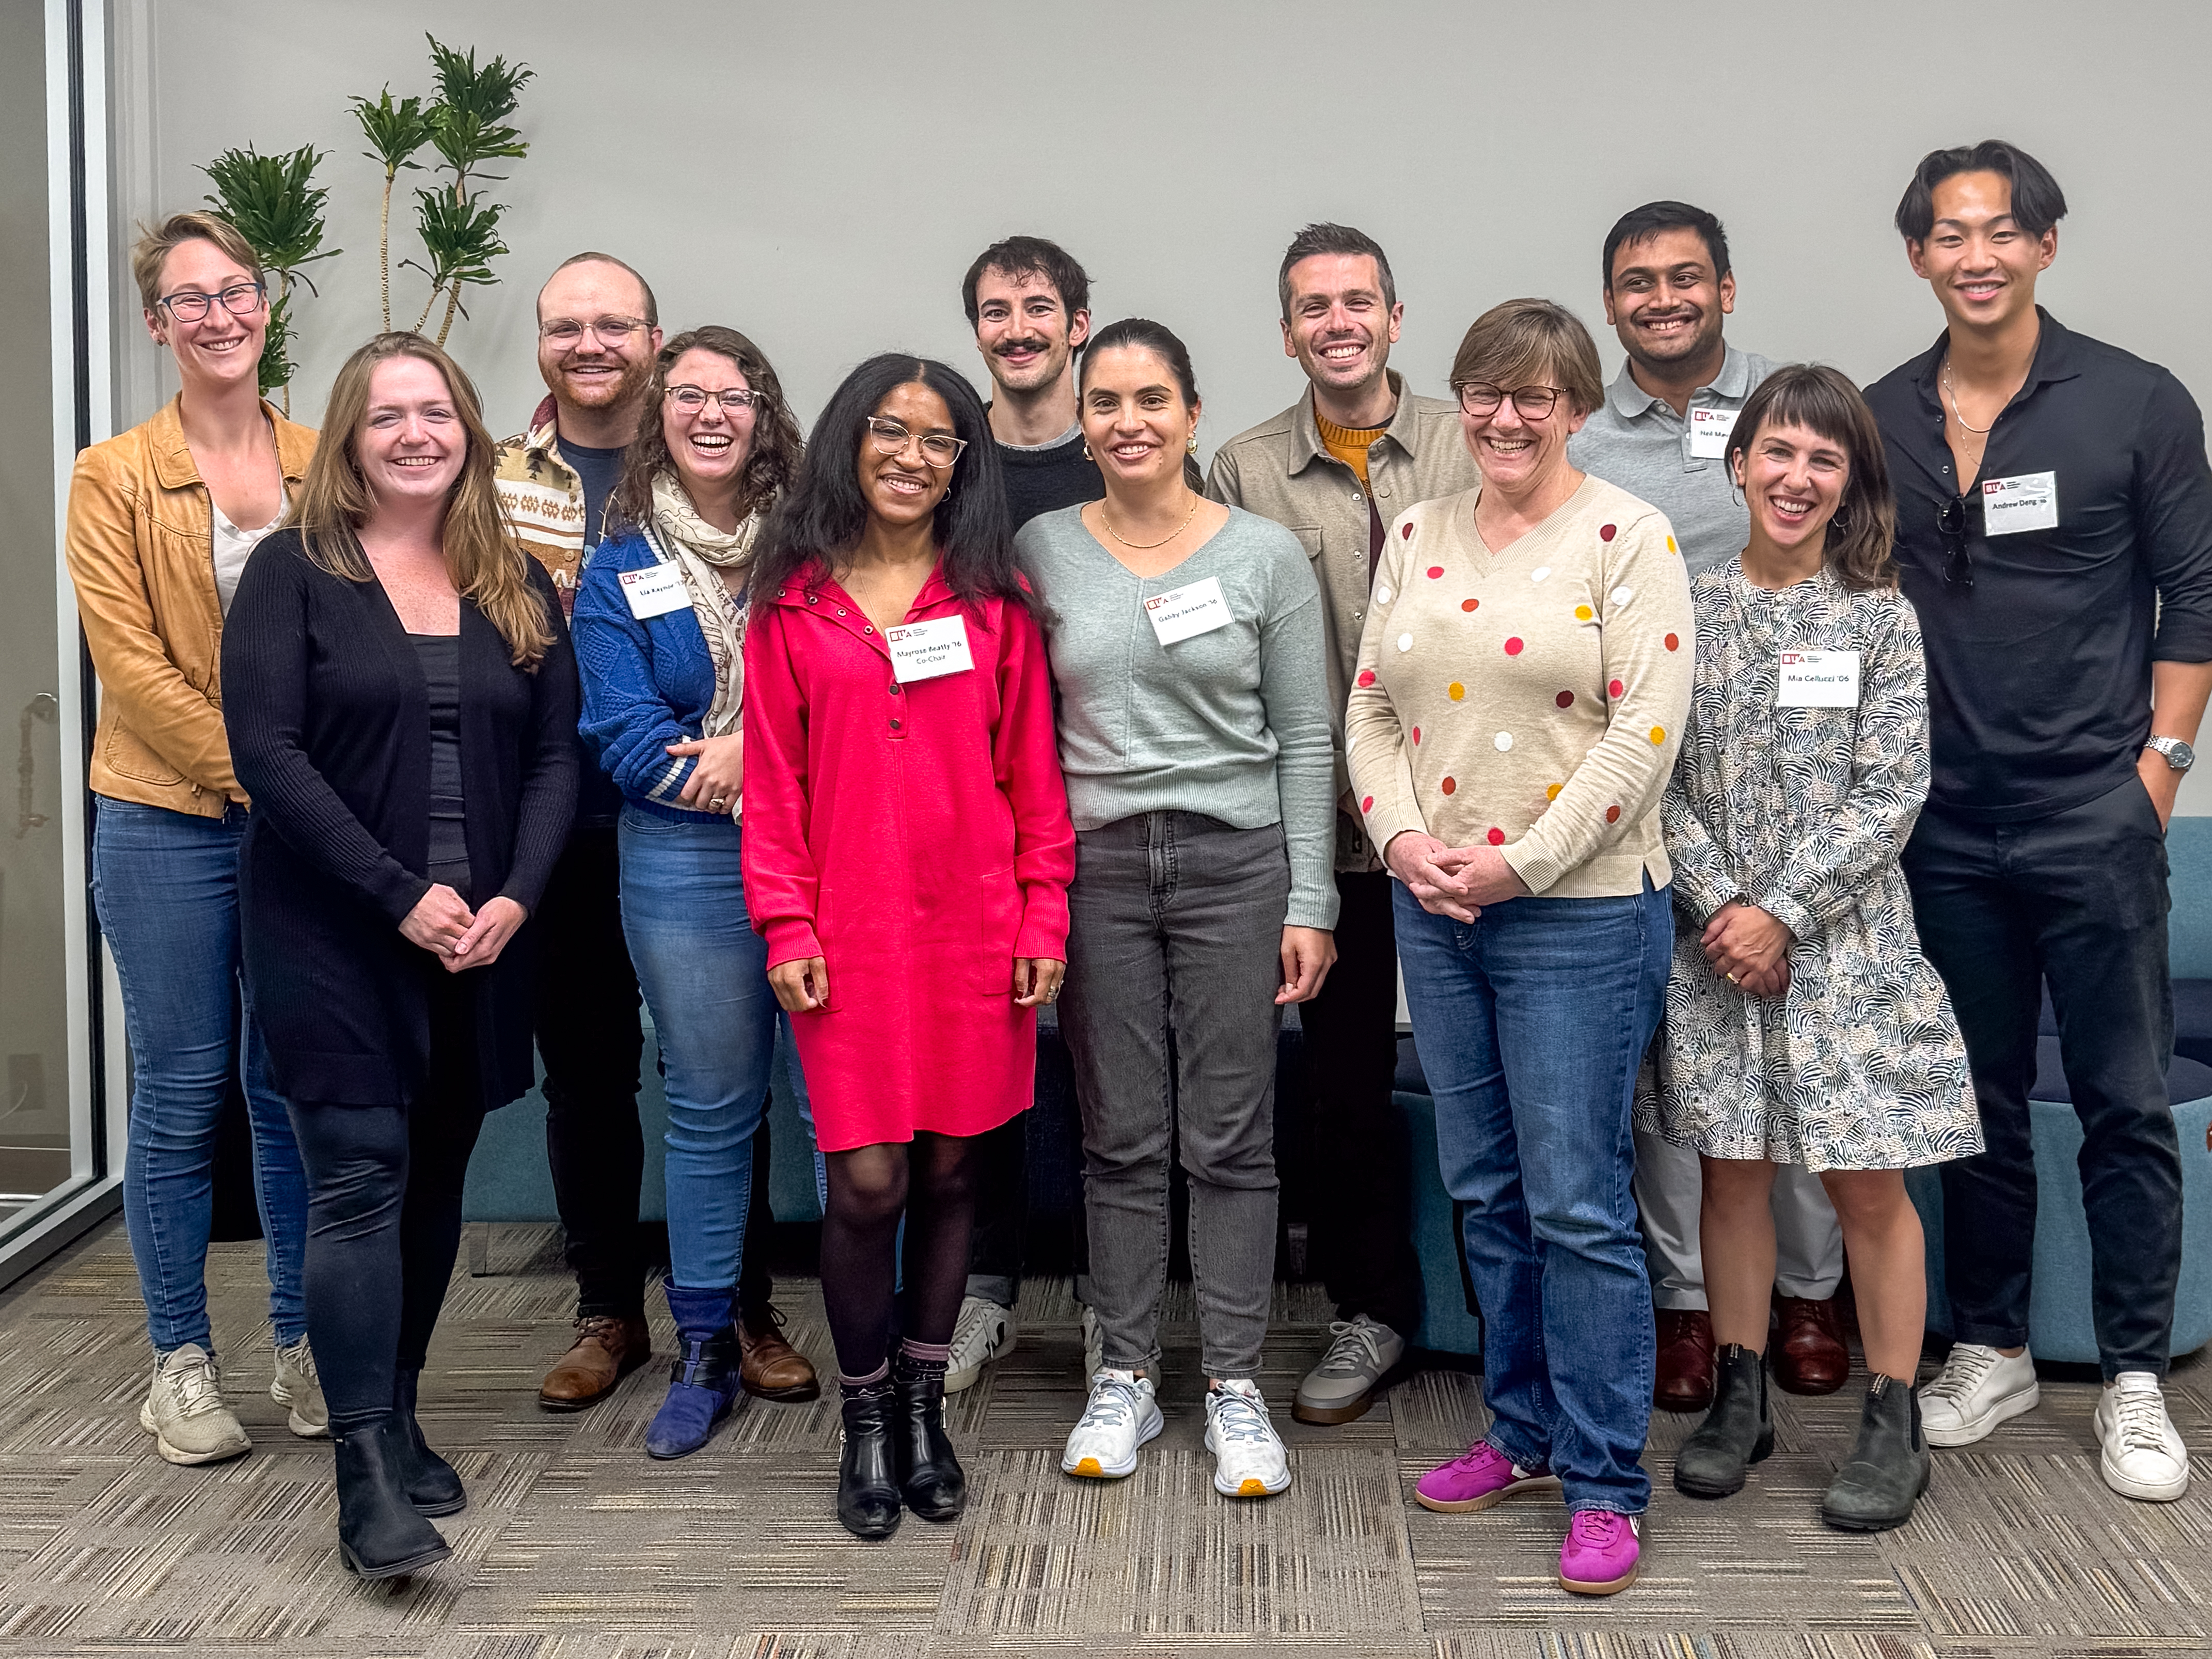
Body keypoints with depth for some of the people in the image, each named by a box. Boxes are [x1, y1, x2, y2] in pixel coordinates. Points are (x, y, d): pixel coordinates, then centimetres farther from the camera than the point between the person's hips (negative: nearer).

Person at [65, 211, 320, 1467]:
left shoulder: (326, 467, 8)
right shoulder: (115, 478, 1)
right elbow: (130, 661, -7)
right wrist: (256, 776, -13)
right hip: (168, 823, -2)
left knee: (295, 1091, 8)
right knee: (183, 1095, 4)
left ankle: (304, 1343, 21)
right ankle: (183, 1360, 16)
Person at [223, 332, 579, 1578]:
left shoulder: (518, 584, 10)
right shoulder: (295, 570, -1)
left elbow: (556, 753, 6)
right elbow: (267, 748, -10)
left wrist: (514, 896, -10)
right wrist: (400, 894, -16)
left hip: (483, 934, 4)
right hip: (333, 934, -4)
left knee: (436, 1179, 10)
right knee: (360, 1176, -8)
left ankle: (398, 1414, 26)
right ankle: (369, 1471, -4)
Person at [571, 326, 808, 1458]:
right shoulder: (620, 571, 6)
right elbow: (624, 734, -2)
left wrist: (758, 746, -14)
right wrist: (726, 772, -14)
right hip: (686, 864, 0)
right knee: (710, 1107, 8)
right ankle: (706, 1352, 21)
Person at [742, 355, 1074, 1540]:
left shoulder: (994, 598, 7)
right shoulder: (793, 601, 5)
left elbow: (1031, 769, 6)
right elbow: (773, 777, 3)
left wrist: (1043, 916, 1)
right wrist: (786, 926, -4)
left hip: (974, 929, 1)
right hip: (850, 934, -1)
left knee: (950, 1169, 8)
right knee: (866, 1182, -4)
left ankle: (923, 1406, 25)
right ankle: (864, 1419, 17)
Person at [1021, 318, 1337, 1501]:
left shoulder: (1266, 555, 0)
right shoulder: (1041, 551, 4)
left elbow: (1304, 740, 2)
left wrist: (1309, 902, -2)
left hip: (1235, 862, -1)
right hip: (1096, 864, 1)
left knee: (1230, 1137, 3)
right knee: (1120, 1137, 8)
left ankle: (1234, 1387, 15)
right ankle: (1125, 1379, 20)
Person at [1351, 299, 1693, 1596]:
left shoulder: (1628, 536, -5)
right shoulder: (1417, 536, 11)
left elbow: (1647, 729, -13)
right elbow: (1371, 705, 11)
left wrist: (1522, 861, -16)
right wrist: (1403, 837, -6)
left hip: (1581, 913, -6)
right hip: (1435, 907, 6)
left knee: (1580, 1206, -2)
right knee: (1488, 1194, 14)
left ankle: (1606, 1486, 11)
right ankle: (1526, 1432, 30)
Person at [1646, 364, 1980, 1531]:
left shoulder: (1881, 617, -2)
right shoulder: (1686, 607, 2)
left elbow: (1890, 795, -7)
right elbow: (1662, 780, 0)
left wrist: (1783, 911, -13)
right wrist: (1721, 903, -11)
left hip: (1844, 940, -2)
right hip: (1716, 938, 2)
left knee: (1868, 1182, 2)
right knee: (1732, 1170, 10)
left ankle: (1893, 1425, 15)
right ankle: (1740, 1398, 25)